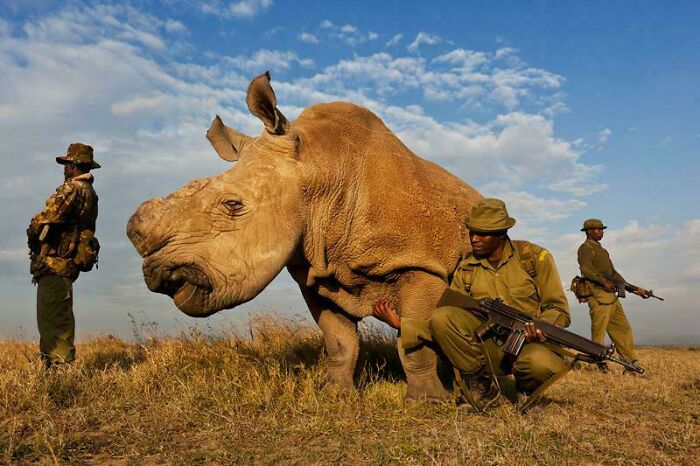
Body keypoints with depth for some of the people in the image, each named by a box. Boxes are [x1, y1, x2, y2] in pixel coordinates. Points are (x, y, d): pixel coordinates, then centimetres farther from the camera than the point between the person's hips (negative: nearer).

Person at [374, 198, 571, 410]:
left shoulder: (534, 257, -1)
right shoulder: (466, 269, 5)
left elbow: (558, 308, -1)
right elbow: (447, 324, 3)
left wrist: (540, 329, -24)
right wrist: (401, 324, -10)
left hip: (530, 344, -2)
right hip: (488, 349, 2)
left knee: (541, 363, -38)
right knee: (442, 316, -23)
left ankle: (526, 389, 1)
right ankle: (481, 385, -5)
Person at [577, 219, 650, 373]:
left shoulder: (601, 250, 28)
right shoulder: (586, 248, 0)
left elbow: (613, 273, 27)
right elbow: (587, 269, -17)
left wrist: (635, 289, 21)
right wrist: (604, 281, -27)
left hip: (611, 296, 9)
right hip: (598, 295, -9)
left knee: (623, 329, 7)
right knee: (598, 331, -8)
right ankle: (600, 365, -5)